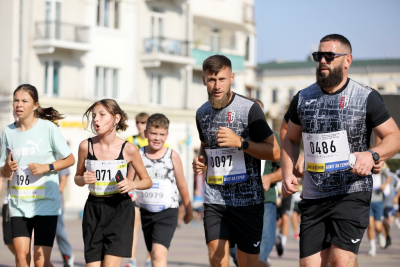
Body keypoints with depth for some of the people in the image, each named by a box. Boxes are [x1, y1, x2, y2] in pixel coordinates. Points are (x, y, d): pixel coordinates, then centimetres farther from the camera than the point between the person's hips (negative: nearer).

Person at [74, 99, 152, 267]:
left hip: (120, 210, -2)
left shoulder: (128, 149, -6)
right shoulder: (86, 146, -2)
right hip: (93, 210, 2)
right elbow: (77, 177, 13)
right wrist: (83, 179, -10)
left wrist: (132, 184, -15)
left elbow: (147, 181, 5)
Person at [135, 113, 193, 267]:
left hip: (167, 212, -4)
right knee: (153, 254, 14)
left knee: (159, 254, -18)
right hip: (146, 212, 4)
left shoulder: (172, 156, -5)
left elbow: (182, 185, 4)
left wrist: (188, 211, 13)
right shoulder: (139, 155, 1)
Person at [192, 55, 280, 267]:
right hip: (214, 200, 4)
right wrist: (200, 160, 6)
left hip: (247, 199, -4)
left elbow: (274, 153, -10)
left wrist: (240, 142, -22)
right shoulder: (202, 113, 9)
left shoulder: (249, 109, -9)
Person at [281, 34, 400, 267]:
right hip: (313, 197, 4)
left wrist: (373, 155, -22)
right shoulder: (303, 99, 8)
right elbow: (291, 140, 19)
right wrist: (288, 174, 2)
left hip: (352, 194, -4)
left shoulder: (367, 98, -3)